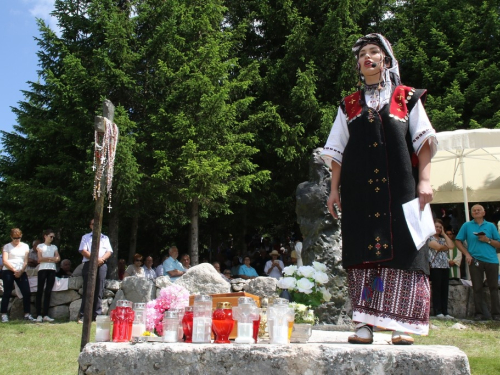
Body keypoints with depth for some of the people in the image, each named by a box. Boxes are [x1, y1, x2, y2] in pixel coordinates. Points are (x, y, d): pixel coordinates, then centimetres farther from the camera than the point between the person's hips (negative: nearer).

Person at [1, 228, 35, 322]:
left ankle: (27, 314, 0)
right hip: (8, 272, -3)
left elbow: (26, 261, 8)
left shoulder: (25, 246, 14)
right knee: (7, 293, -2)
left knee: (27, 293, -5)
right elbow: (4, 261, -5)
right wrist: (14, 270, -14)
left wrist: (21, 271, -8)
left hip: (21, 272, 3)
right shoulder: (7, 246, 6)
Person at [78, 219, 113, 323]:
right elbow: (83, 251, 1)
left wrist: (102, 259, -10)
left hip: (102, 265, 2)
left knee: (99, 291, 0)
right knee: (87, 291, -6)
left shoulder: (105, 238, 21)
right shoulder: (86, 237, 14)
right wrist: (95, 259, -12)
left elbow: (109, 251, 10)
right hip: (89, 264, -2)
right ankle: (83, 316, -6)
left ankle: (97, 315, 2)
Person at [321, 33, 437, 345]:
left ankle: (402, 325, -3)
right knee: (363, 252, -3)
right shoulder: (349, 105, 18)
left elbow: (423, 141, 6)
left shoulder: (407, 98, 13)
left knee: (401, 249, -6)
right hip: (359, 191, 2)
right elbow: (337, 151, 13)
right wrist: (334, 188, 5)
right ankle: (365, 325, -1)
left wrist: (424, 179, -6)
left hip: (399, 188, -1)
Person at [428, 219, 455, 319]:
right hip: (435, 267, -7)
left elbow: (451, 246, 3)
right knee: (436, 289, -6)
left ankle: (445, 312, 5)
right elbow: (438, 247, -14)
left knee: (445, 290, 4)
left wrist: (444, 234, 11)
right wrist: (446, 247, 6)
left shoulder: (443, 239, 22)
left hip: (445, 267, 7)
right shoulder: (429, 238, 1)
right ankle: (438, 312, -5)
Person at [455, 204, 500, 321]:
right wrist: (467, 254, -4)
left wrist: (488, 240, -8)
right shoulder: (467, 226, 10)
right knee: (477, 288, 1)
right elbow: (458, 241, 7)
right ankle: (478, 313, 7)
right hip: (475, 260, -1)